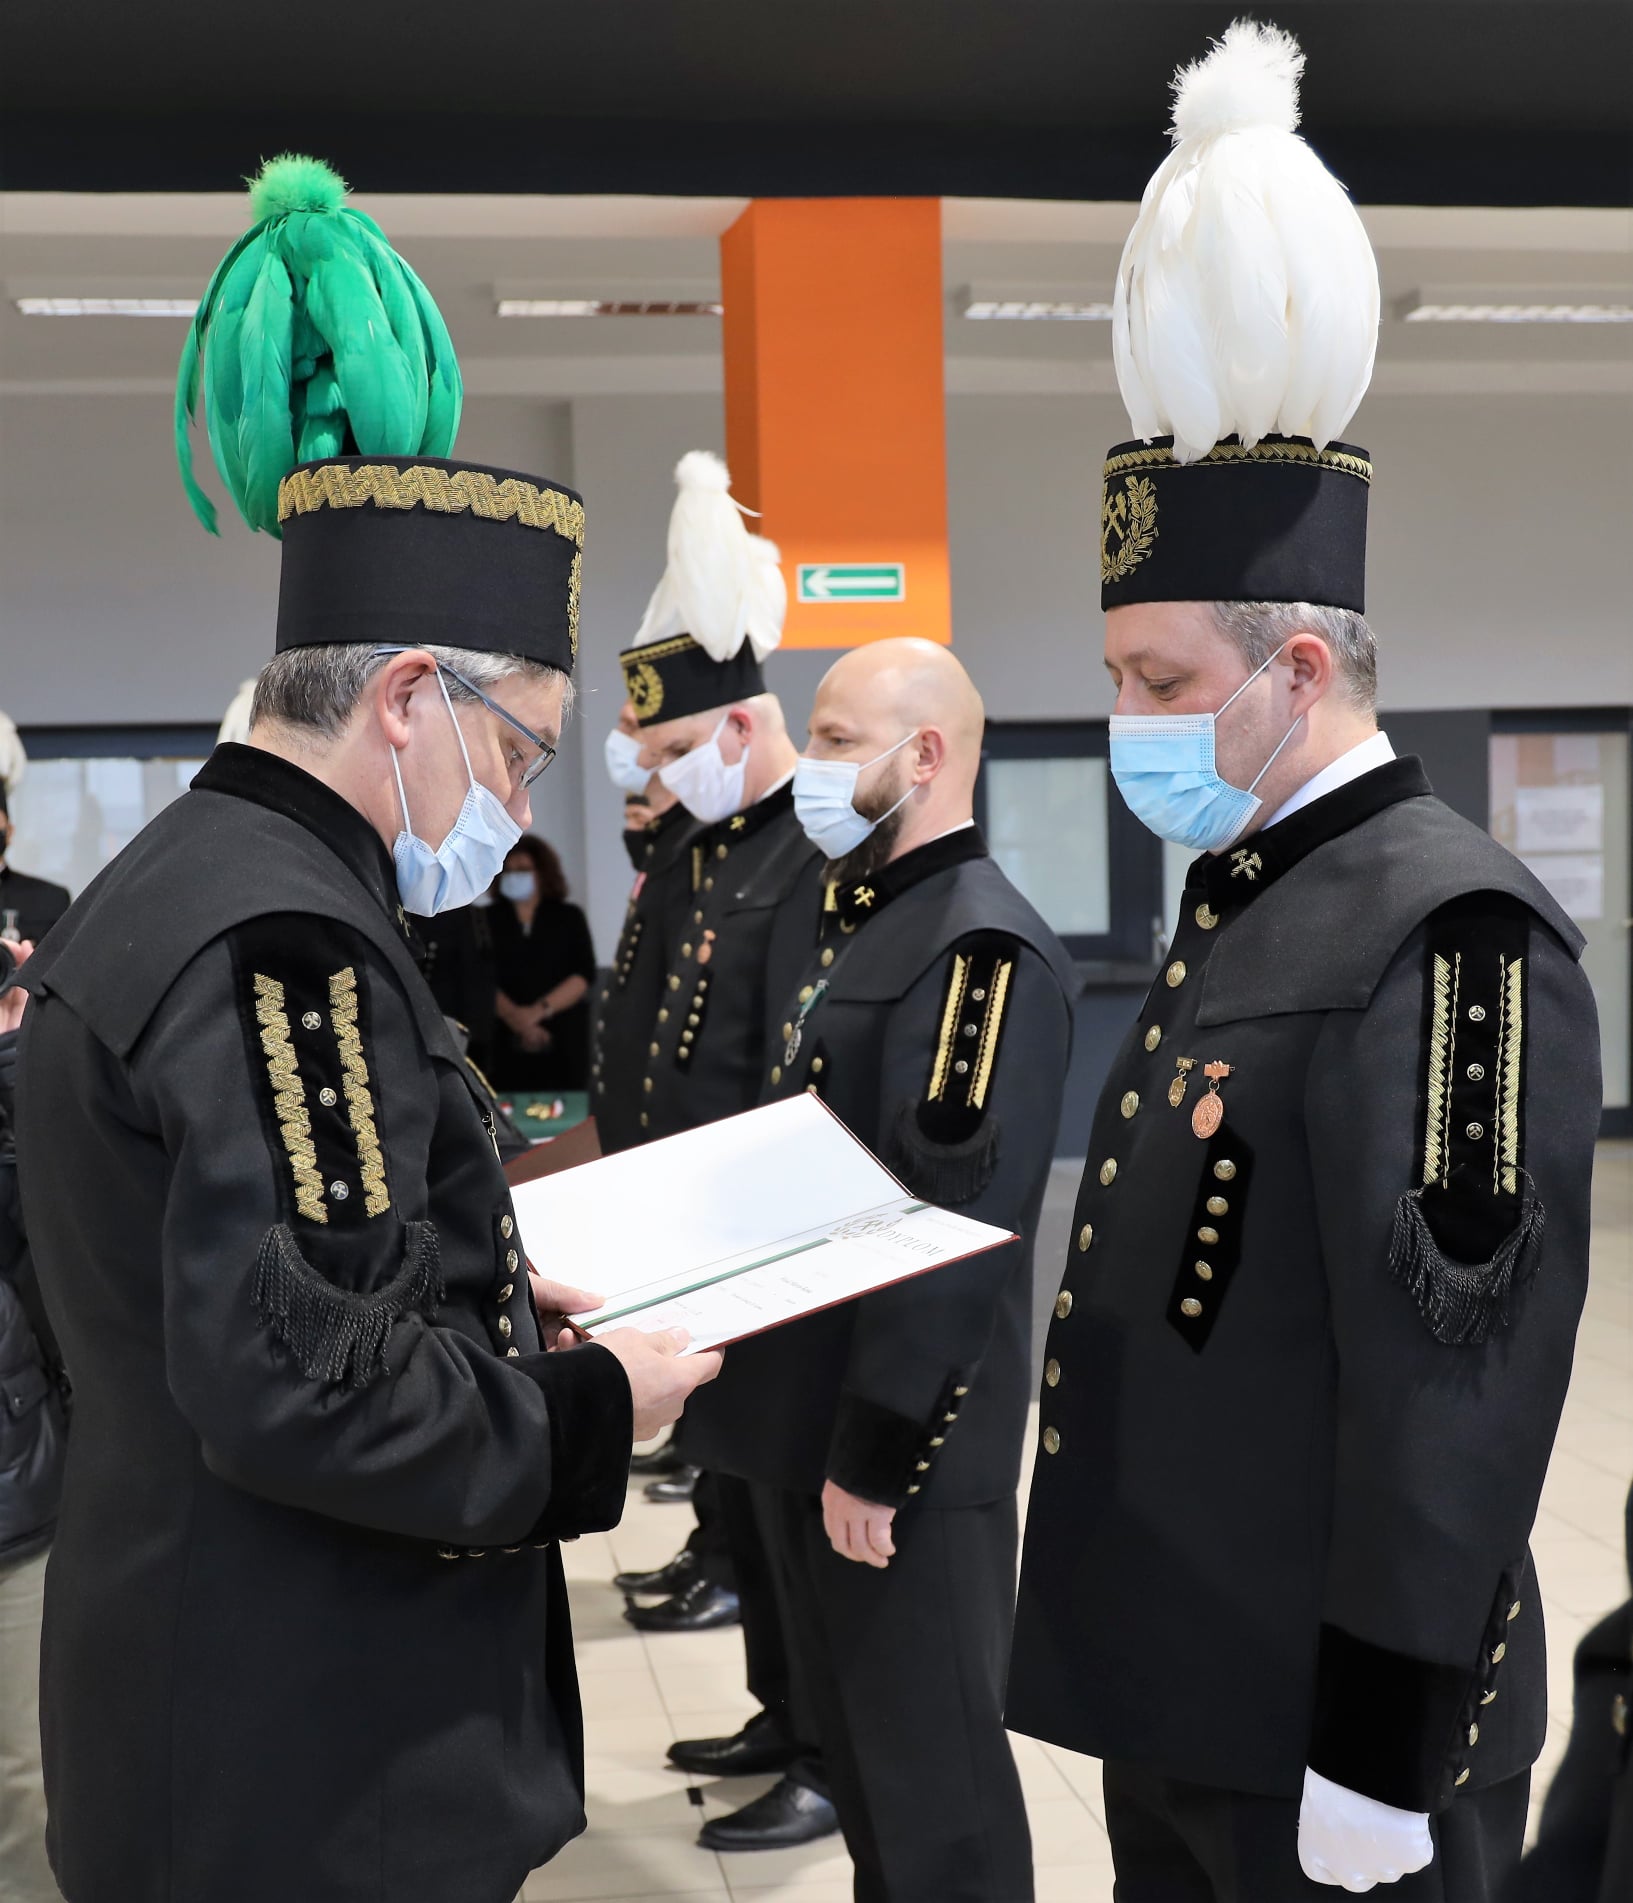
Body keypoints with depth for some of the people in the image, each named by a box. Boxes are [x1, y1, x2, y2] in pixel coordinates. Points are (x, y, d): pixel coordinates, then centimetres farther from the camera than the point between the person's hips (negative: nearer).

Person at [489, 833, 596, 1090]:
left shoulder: (569, 917, 11)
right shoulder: (490, 919, 9)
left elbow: (584, 975, 1)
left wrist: (540, 1010, -12)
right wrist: (514, 1015, -18)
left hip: (563, 1036, 0)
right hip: (508, 1038, 0)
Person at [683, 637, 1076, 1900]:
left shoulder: (982, 947, -18)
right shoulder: (863, 921, 13)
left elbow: (960, 1227, -24)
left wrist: (878, 1455, -22)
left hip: (904, 1449, -9)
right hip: (807, 1420, 9)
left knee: (933, 1775, 5)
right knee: (851, 1744, 21)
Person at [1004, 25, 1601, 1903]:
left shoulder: (1448, 930, -19)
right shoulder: (1248, 899, 10)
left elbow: (1459, 1376, -23)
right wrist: (1152, 1674, 19)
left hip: (1322, 1722, -9)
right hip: (1185, 1685, 9)